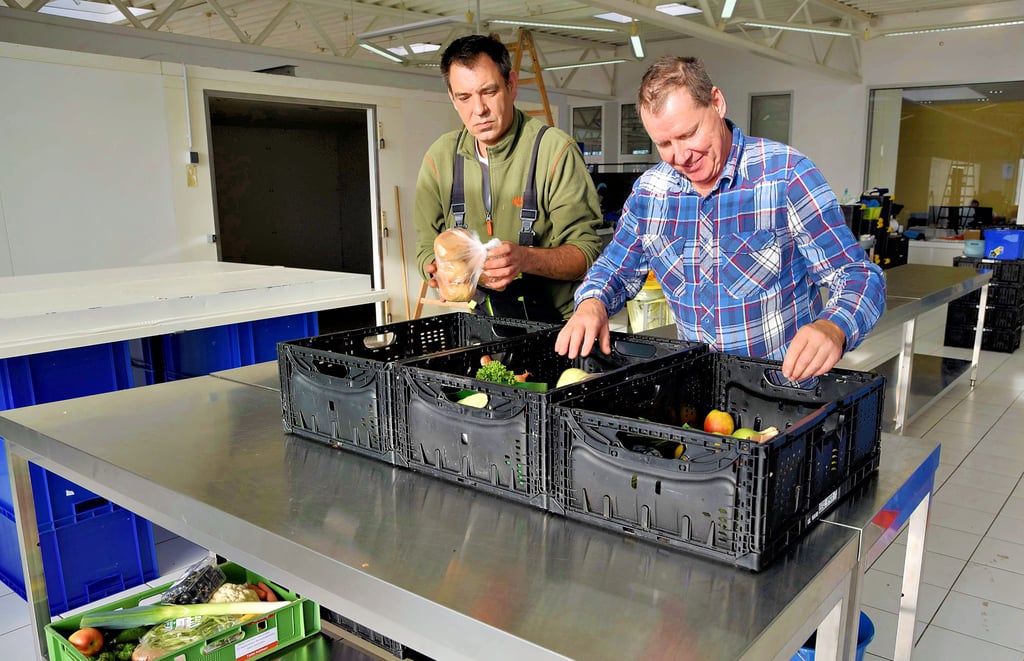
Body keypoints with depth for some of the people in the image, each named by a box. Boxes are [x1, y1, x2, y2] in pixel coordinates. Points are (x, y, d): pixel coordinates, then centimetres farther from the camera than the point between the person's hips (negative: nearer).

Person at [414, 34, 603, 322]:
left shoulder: (555, 149, -7)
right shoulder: (440, 157, 6)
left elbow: (586, 252, -10)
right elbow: (428, 249, 10)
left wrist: (525, 258, -27)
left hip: (554, 325, -3)